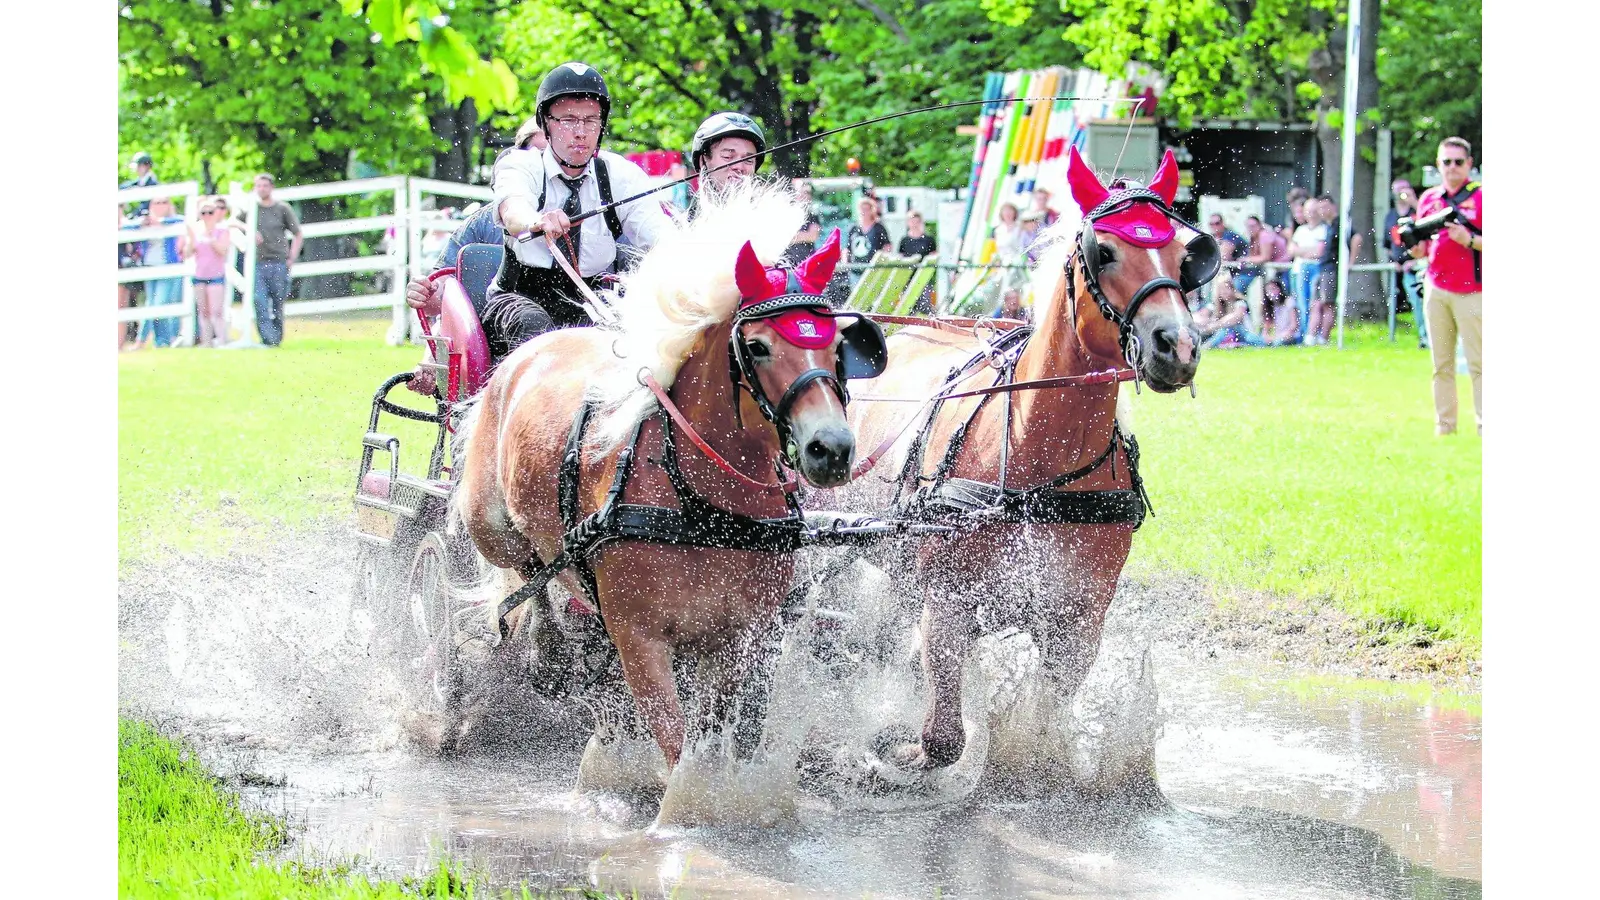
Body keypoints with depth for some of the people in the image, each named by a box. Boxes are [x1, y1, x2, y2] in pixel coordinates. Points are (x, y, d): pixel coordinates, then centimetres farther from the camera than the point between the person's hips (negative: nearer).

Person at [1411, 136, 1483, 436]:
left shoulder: (1480, 196, -1)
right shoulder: (1429, 198, 15)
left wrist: (1470, 240, -21)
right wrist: (1417, 247, -1)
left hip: (1471, 291, -5)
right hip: (1435, 290, 5)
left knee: (1478, 363, -7)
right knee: (1441, 363, 6)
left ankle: (1485, 425, -8)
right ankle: (1444, 425, 9)